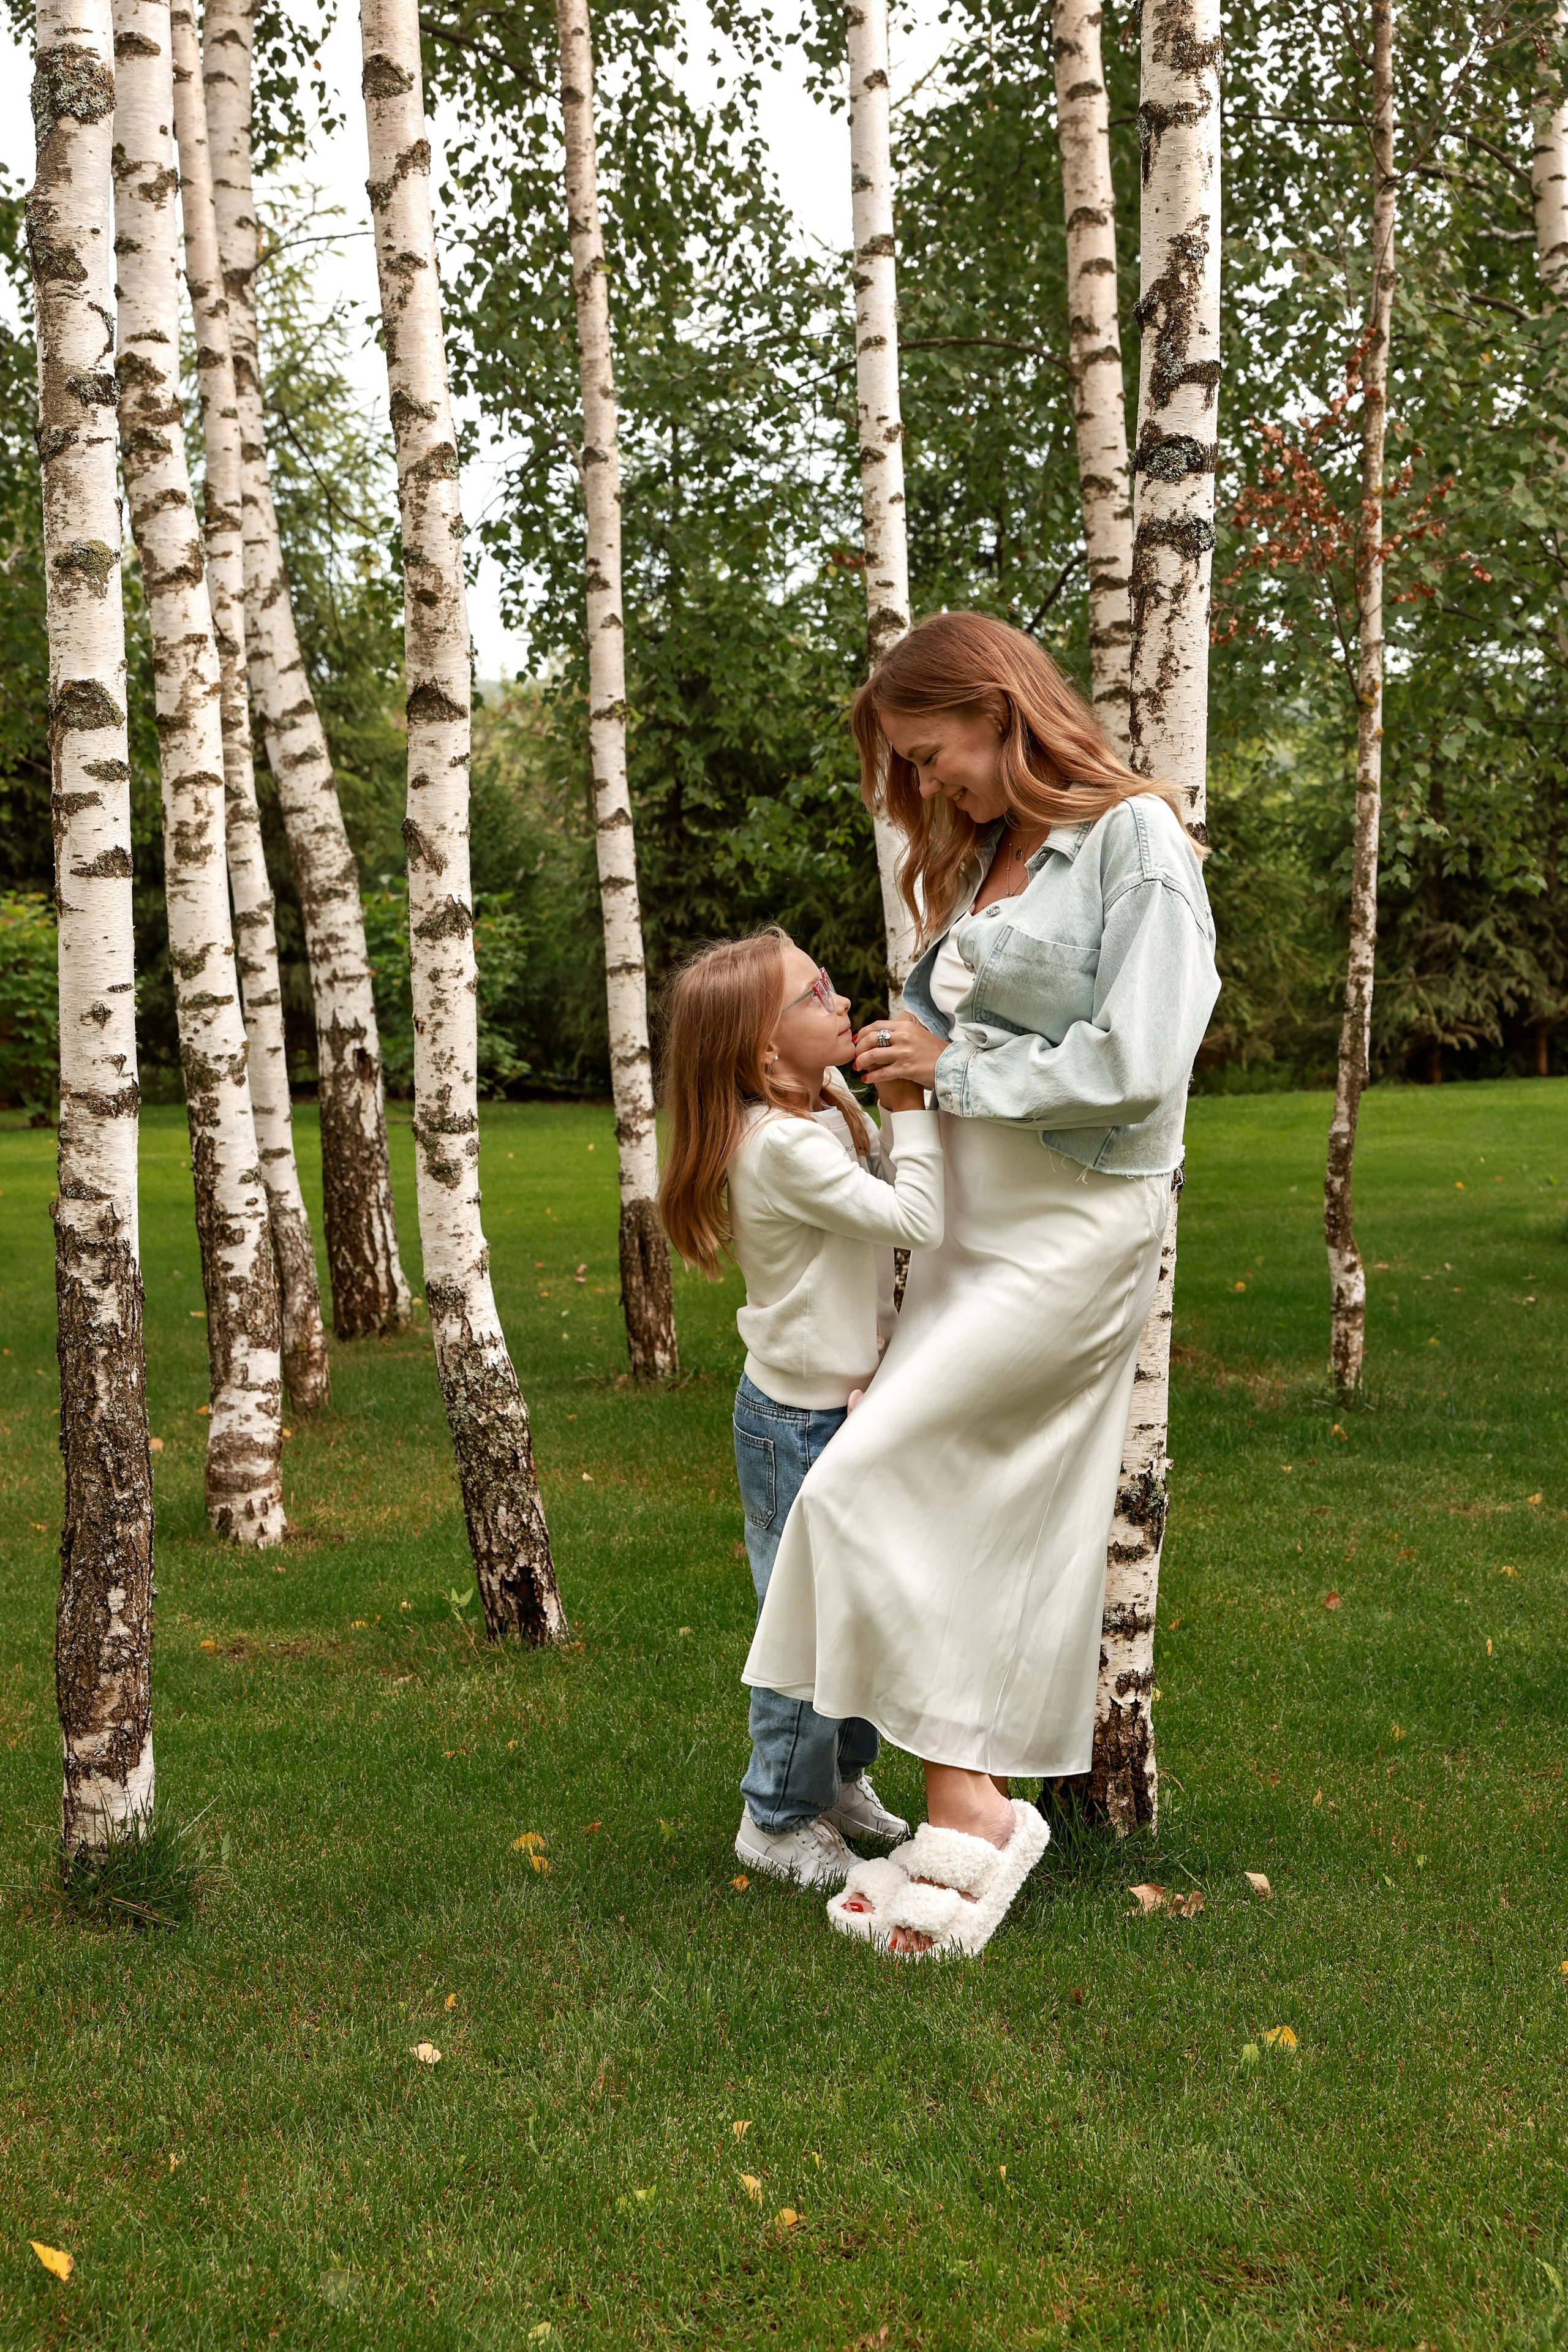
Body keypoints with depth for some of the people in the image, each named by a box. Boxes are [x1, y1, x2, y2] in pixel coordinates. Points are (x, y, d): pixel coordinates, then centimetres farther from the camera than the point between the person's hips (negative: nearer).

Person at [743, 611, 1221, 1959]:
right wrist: (907, 1055, 1)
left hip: (1078, 1230, -8)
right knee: (969, 1520, 7)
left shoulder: (1134, 840, -9)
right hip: (977, 1229, 8)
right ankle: (975, 1821, 16)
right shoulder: (981, 861, 16)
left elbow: (1135, 1065, -18)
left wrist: (957, 1069, -11)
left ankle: (969, 1807, -4)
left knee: (866, 1483, -13)